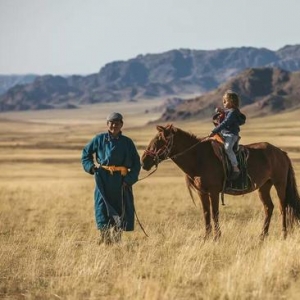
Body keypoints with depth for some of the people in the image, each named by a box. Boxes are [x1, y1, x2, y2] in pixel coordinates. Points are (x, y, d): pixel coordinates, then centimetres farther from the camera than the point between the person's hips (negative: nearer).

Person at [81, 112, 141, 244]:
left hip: (121, 182, 1)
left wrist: (129, 179, -9)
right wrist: (90, 166, -2)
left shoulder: (127, 142, 3)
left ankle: (116, 241, 19)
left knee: (121, 212, 6)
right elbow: (86, 152, 14)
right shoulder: (99, 139, 2)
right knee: (103, 210, -4)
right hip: (103, 180, -1)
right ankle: (104, 241, 0)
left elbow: (136, 164, 4)